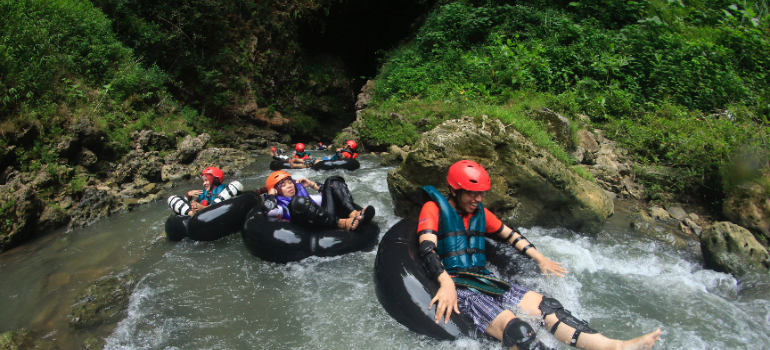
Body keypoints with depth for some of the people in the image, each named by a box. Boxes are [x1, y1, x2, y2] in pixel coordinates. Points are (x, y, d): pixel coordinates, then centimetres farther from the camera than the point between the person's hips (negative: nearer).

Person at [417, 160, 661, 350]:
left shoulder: (480, 213, 18)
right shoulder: (434, 208, -3)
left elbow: (510, 235, 31)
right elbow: (427, 248, -18)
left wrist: (540, 259, 30)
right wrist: (446, 284, -32)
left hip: (484, 281, 8)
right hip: (456, 286, -8)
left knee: (545, 306, -12)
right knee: (514, 329, -29)